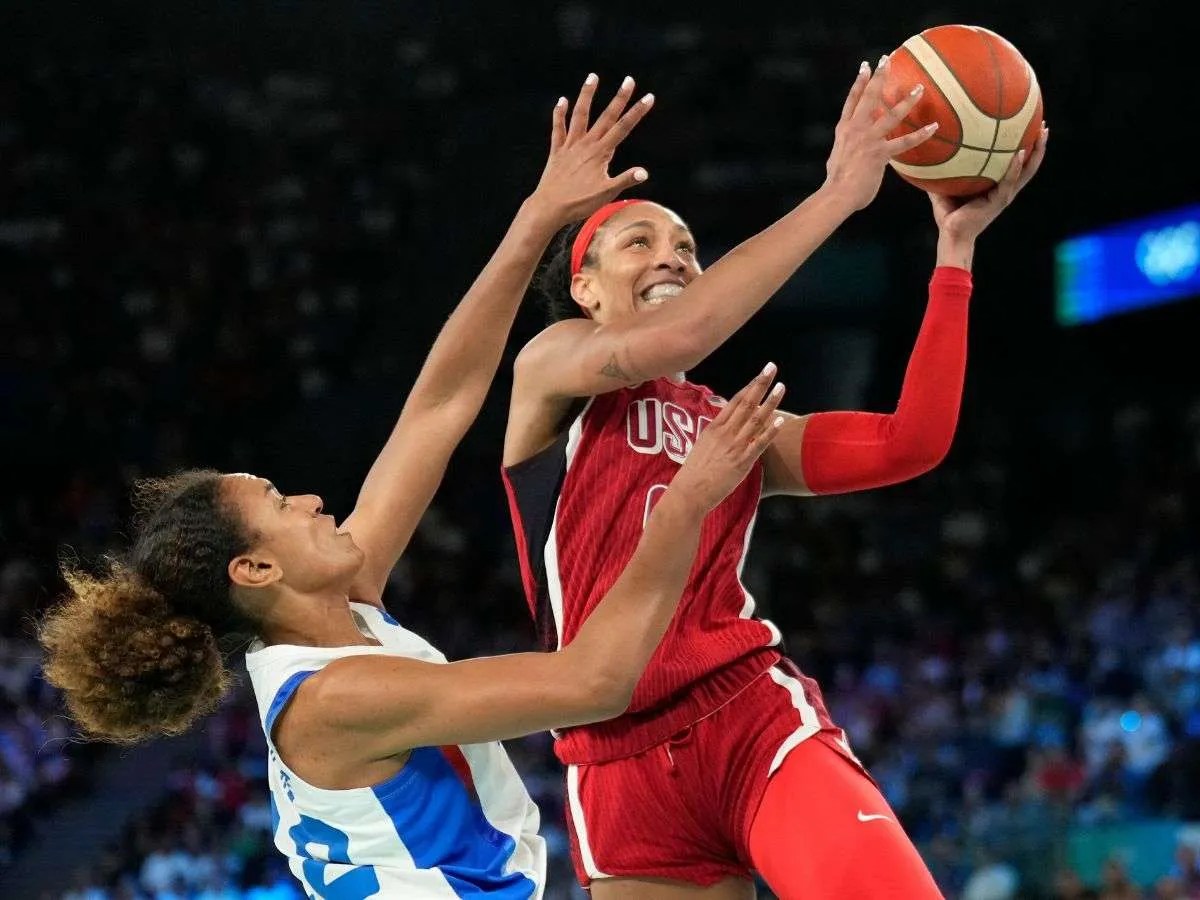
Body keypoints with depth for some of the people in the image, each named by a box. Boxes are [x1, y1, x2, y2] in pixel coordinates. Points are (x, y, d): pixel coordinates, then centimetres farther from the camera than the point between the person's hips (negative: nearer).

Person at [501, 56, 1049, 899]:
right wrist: (836, 196, -12)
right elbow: (669, 341, -13)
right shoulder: (550, 364, 9)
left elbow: (908, 444, 8)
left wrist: (956, 245, 4)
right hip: (621, 756, -2)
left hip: (755, 709, 2)